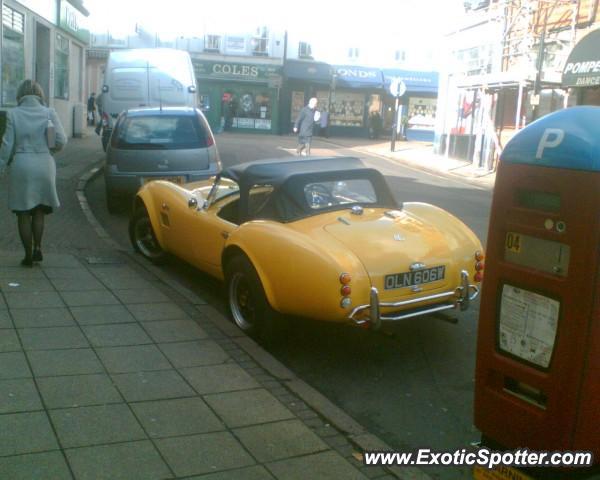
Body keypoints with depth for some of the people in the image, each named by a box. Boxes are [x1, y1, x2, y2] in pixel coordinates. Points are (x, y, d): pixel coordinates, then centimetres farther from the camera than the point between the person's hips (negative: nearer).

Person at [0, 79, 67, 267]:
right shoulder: (49, 113, -2)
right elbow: (61, 140, -6)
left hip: (21, 166, -1)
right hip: (44, 166, 2)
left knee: (23, 214, 8)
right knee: (39, 211, 18)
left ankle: (28, 255, 10)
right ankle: (37, 248, 7)